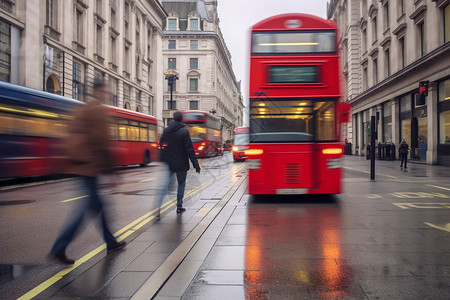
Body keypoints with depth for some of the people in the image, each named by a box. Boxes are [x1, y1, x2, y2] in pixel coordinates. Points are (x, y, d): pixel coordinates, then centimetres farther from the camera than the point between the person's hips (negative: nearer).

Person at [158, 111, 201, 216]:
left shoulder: (165, 131, 3)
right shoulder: (184, 132, -11)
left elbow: (161, 148, 8)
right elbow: (189, 150, -14)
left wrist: (162, 162, 18)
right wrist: (196, 164, -11)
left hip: (168, 164, 3)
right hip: (181, 164, -3)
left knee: (164, 186, 2)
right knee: (181, 185, 16)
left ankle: (157, 208, -11)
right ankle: (179, 206, 23)